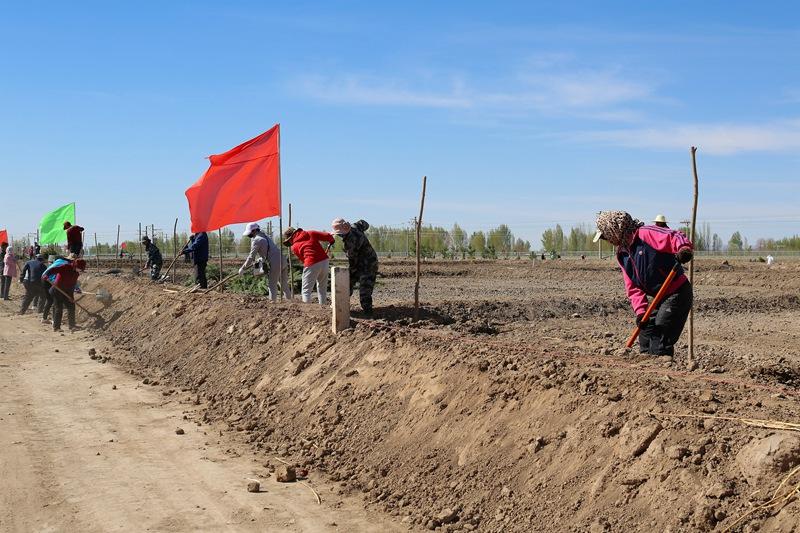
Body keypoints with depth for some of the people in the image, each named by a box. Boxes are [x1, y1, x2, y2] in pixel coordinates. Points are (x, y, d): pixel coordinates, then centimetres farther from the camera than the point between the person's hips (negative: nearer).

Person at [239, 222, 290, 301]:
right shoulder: (265, 235, 20)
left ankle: (272, 300, 0)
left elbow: (251, 257, -6)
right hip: (284, 261, 8)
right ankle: (288, 298, 21)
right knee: (284, 284, 17)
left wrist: (243, 268, 2)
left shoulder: (256, 240, -6)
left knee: (272, 285, 1)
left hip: (275, 264, -8)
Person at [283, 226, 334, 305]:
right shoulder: (310, 233, 13)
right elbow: (327, 236, 10)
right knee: (322, 288, 20)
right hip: (324, 260, 5)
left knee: (306, 290, 5)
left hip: (311, 264, -5)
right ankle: (323, 305, 24)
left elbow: (302, 258, 8)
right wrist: (332, 241, 29)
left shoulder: (294, 246, 7)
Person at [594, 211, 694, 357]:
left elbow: (674, 237, -27)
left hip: (678, 293, -9)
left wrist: (684, 249, -49)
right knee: (646, 333, 14)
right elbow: (633, 287, 7)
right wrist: (640, 311, -6)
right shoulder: (622, 254, 10)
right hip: (660, 298, 9)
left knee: (659, 337, -14)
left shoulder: (646, 234, -15)